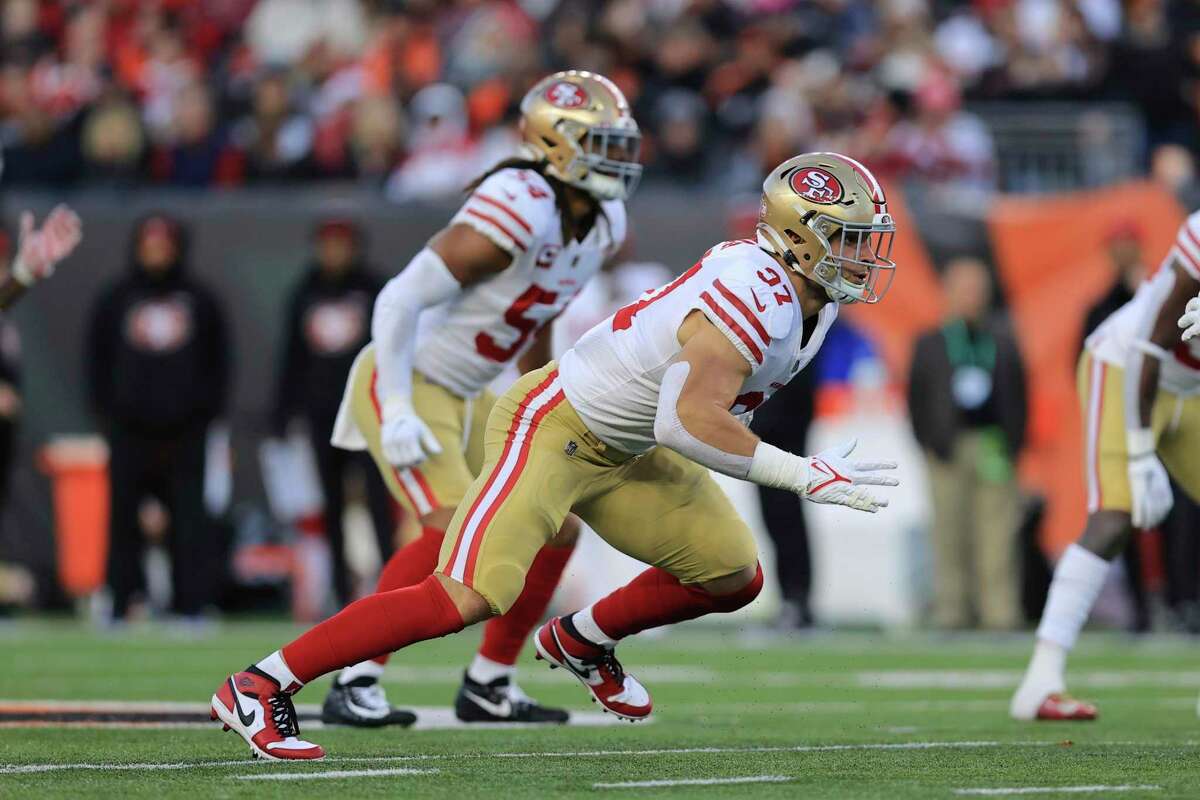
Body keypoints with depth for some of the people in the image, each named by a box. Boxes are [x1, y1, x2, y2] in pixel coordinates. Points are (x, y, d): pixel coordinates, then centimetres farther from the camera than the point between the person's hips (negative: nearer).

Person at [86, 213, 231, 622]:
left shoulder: (200, 300, 10)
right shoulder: (115, 299, 10)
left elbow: (219, 362, 11)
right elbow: (96, 360, 11)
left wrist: (206, 412, 0)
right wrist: (108, 411, 0)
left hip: (184, 432, 0)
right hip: (129, 432, 1)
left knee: (189, 519, -3)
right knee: (123, 517, 0)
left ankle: (192, 604, -2)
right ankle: (121, 601, 5)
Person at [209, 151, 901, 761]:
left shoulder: (812, 293, 2)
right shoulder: (756, 297, -28)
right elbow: (687, 423, -34)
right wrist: (804, 476, -30)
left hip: (621, 452, 10)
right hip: (553, 427, -10)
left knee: (733, 577, 8)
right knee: (469, 597, -21)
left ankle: (582, 641, 31)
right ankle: (261, 687, -15)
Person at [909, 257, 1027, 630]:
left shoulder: (1002, 338, 10)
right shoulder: (931, 342, 7)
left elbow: (1018, 392, 11)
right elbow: (917, 397, 6)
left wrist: (1013, 442, 1)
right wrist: (931, 443, -4)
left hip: (994, 444, 1)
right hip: (949, 449, -1)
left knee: (998, 533, -3)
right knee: (951, 533, 0)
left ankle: (1001, 612, -3)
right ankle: (952, 610, 4)